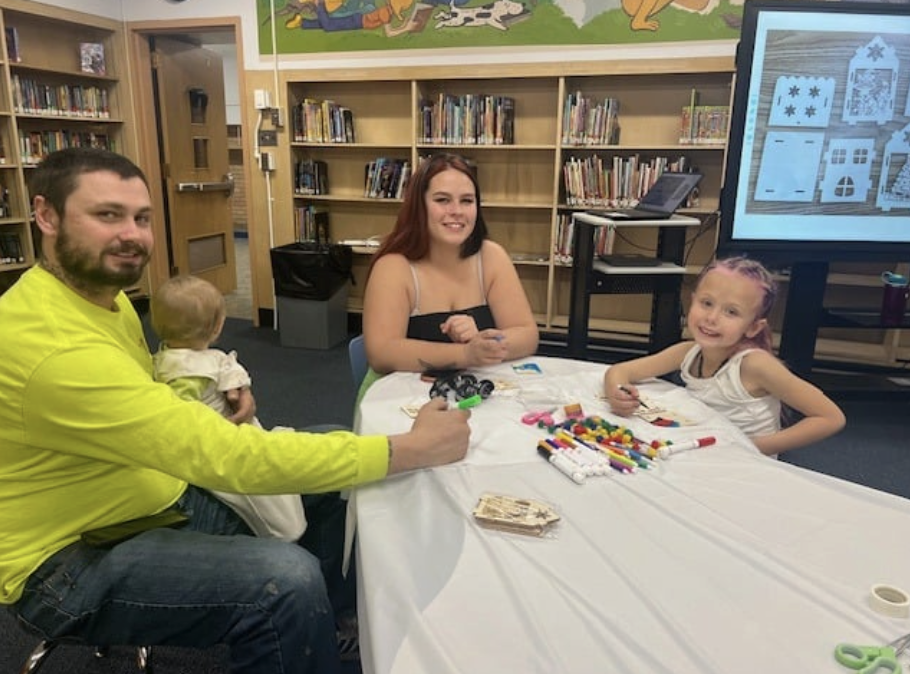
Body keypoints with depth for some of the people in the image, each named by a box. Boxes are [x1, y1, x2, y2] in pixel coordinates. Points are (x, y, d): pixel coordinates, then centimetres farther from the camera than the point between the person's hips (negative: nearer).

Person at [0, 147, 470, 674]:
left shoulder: (103, 294, 2)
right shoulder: (52, 344, -31)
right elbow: (229, 458, -36)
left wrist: (213, 407, -5)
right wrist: (414, 449, -33)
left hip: (160, 493, 9)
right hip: (72, 558, -9)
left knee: (330, 480, 9)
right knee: (288, 581, -30)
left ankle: (340, 626, 30)